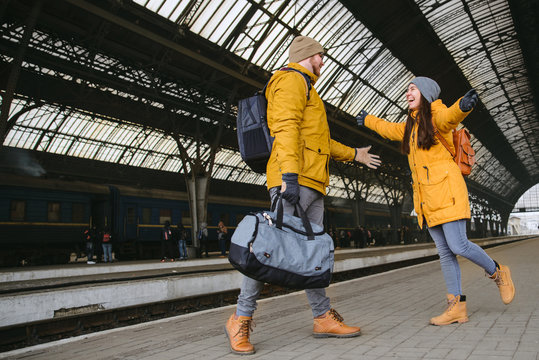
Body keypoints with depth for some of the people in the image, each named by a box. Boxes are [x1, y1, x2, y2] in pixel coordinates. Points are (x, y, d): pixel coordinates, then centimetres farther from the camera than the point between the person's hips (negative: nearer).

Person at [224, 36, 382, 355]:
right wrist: (290, 173, -27)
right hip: (294, 180, -10)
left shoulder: (306, 90, 34)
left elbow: (320, 140, 37)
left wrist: (354, 154, 42)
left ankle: (324, 317, 16)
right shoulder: (292, 80, 1)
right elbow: (286, 128, -16)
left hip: (313, 183, 10)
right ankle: (240, 320, -5)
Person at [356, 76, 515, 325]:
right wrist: (368, 120, 56)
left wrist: (463, 106, -48)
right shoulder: (411, 126, 22)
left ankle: (498, 273, 14)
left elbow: (450, 116, -25)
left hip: (446, 190, -7)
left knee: (458, 246, -13)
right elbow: (390, 129, 40)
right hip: (426, 197, 7)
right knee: (444, 252, 4)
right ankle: (457, 307, 5)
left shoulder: (436, 115, -1)